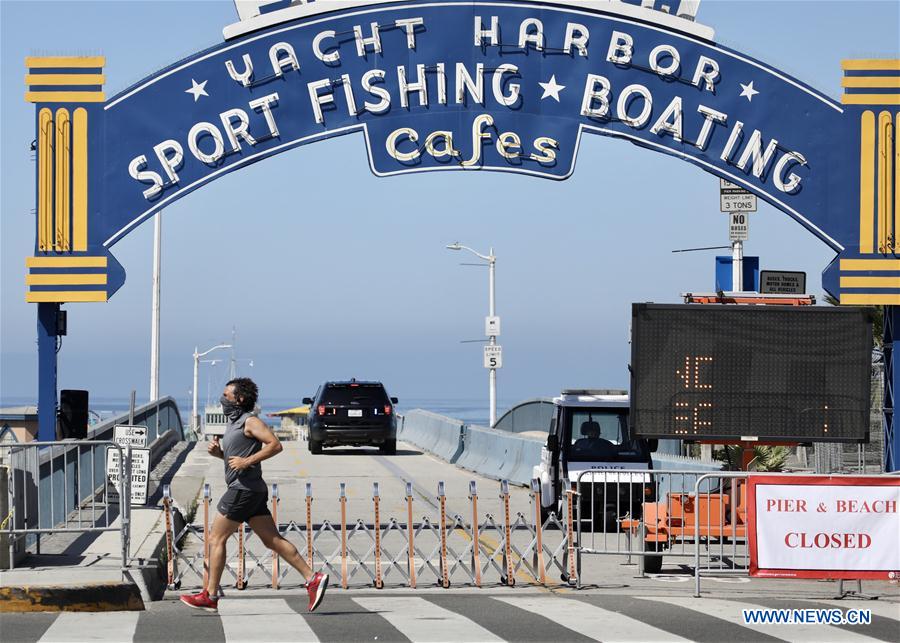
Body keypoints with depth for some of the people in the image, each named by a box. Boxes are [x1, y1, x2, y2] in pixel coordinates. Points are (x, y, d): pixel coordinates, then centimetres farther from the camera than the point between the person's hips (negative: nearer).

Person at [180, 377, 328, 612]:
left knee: (216, 538, -4)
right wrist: (218, 452, 11)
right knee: (272, 540, 5)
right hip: (250, 490, 10)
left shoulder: (250, 421, -10)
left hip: (244, 489, -10)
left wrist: (247, 461, -21)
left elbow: (275, 445, -19)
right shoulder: (234, 423, 19)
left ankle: (210, 596, -1)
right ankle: (313, 579, 0)